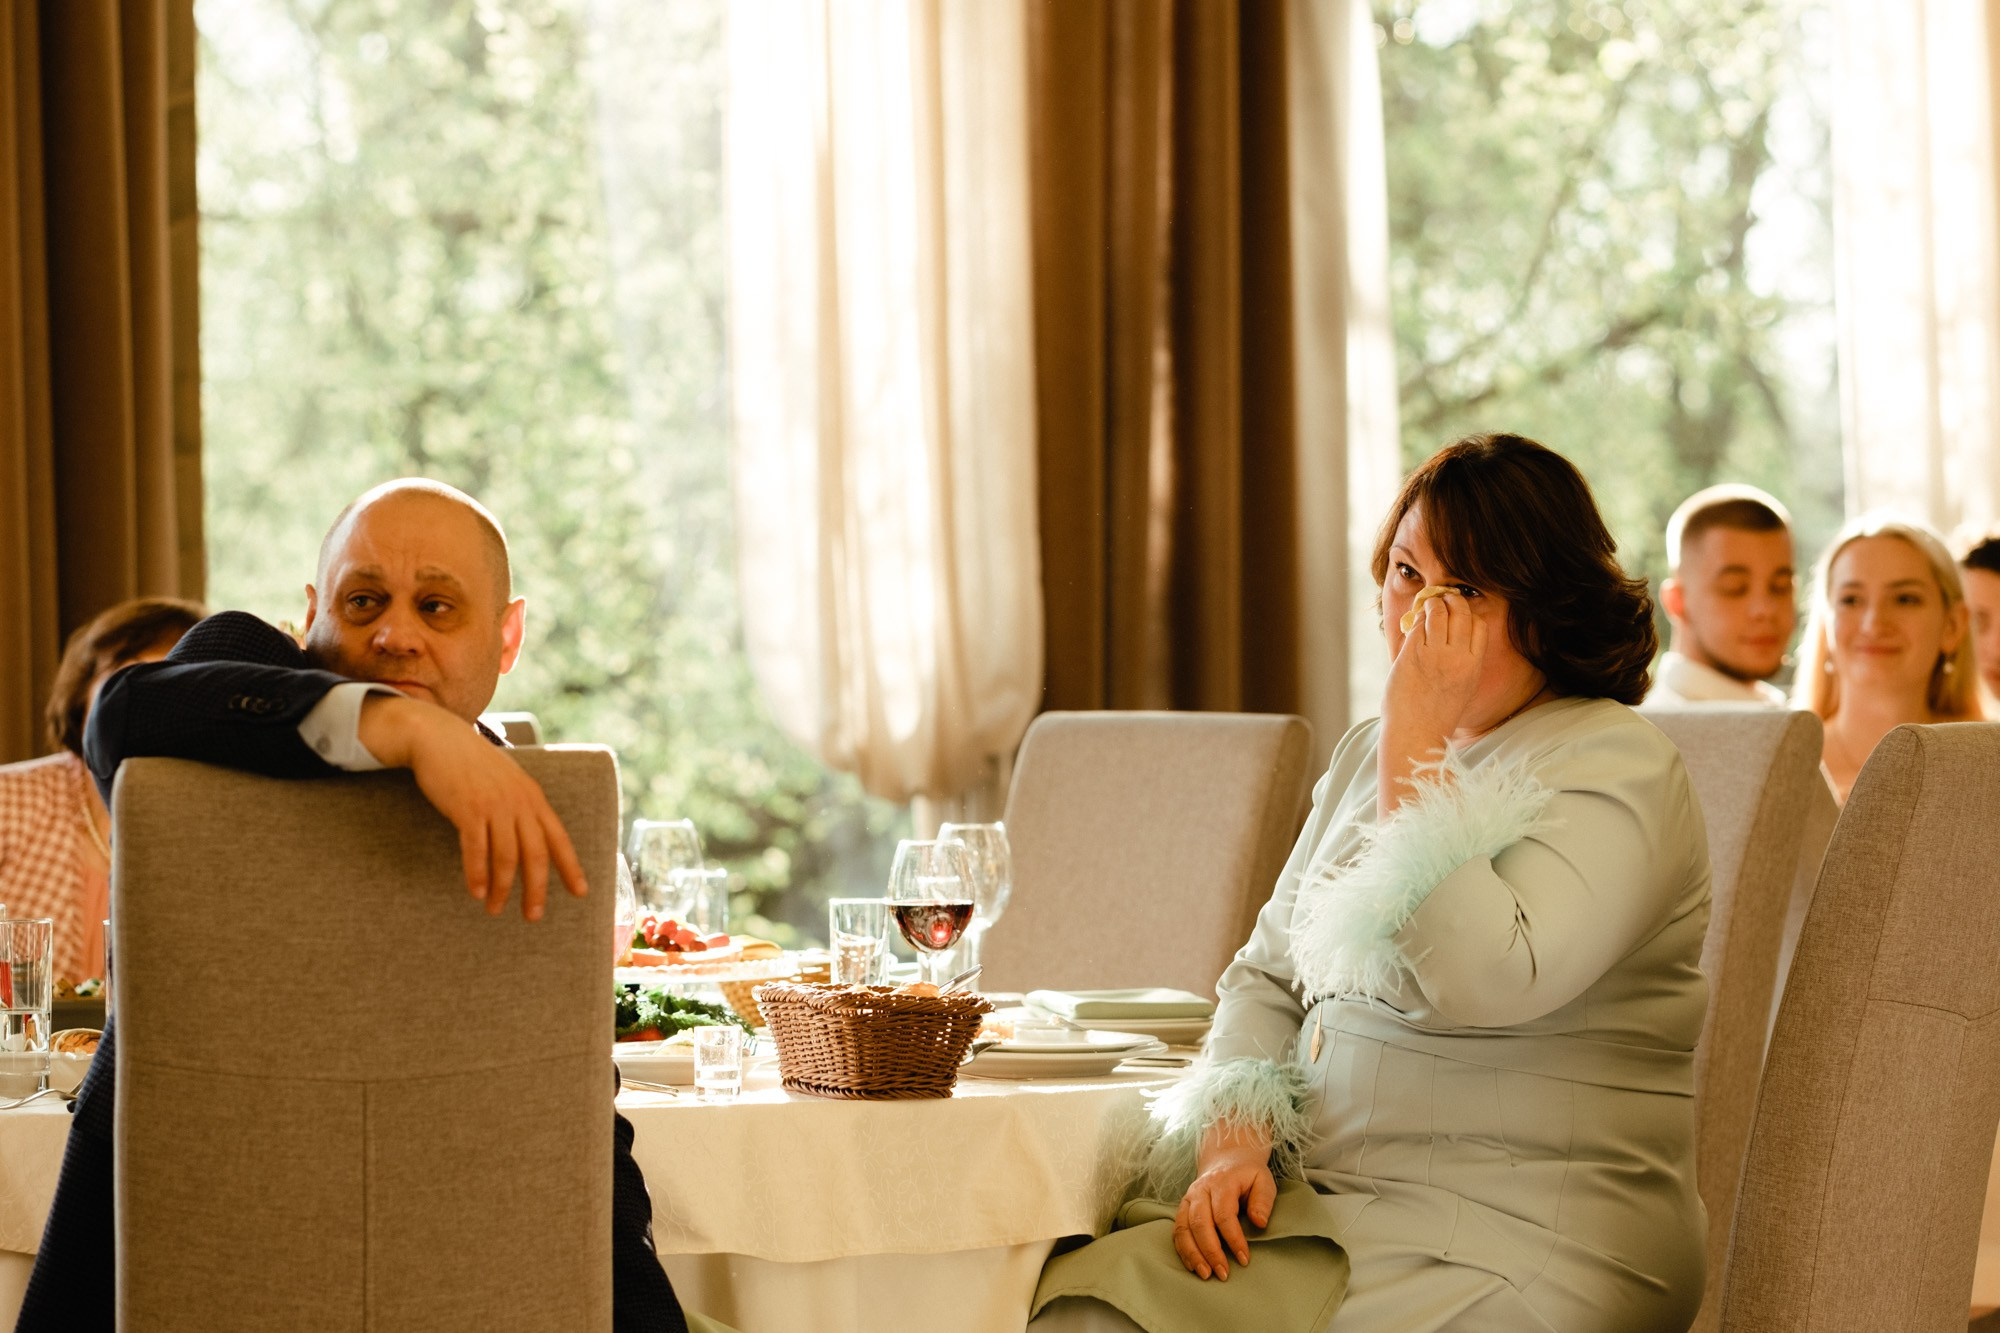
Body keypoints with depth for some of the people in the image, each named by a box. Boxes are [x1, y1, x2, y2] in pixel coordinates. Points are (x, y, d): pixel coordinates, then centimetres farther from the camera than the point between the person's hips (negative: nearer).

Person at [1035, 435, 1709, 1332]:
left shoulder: (1615, 768, -9)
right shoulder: (1368, 753, 16)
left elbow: (1480, 983, -24)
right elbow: (1268, 977, 17)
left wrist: (1417, 742, -18)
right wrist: (1233, 1142, -2)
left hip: (1514, 1246, -7)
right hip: (1330, 1208, 7)